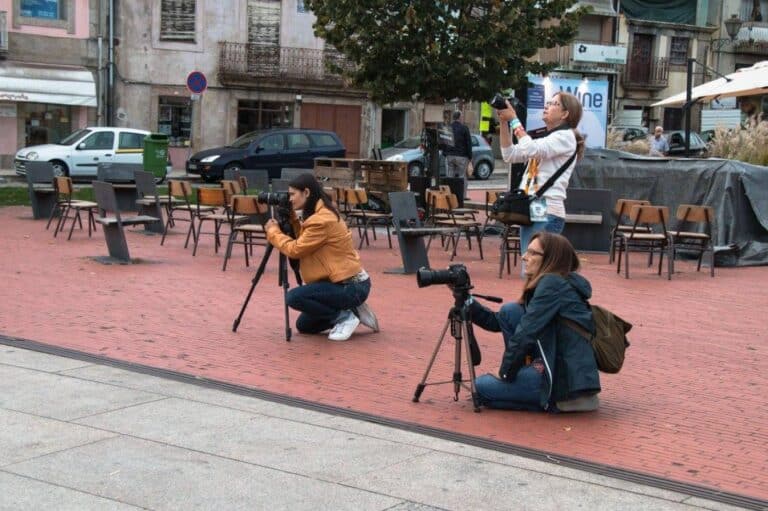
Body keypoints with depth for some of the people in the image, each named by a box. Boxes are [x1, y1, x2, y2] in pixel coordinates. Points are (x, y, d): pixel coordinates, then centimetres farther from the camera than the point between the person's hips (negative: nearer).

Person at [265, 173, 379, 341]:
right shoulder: (322, 213, 9)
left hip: (352, 287, -10)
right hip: (344, 282, 10)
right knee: (304, 325, 14)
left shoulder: (322, 220, -22)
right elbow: (302, 240, 15)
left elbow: (295, 250, -17)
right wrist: (291, 218, 5)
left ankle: (345, 317, -7)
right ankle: (350, 310, 17)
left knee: (294, 297, -22)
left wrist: (273, 231, -4)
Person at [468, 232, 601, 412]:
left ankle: (556, 401, -1)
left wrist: (505, 373, -7)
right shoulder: (546, 283, 16)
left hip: (568, 377, -9)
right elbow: (499, 322, 16)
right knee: (509, 311, 7)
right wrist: (467, 302, 5)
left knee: (482, 387, -2)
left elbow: (525, 333, -18)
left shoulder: (553, 284, -13)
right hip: (557, 365, 9)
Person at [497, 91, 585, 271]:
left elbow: (531, 150, -18)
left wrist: (514, 120, -9)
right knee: (528, 272, 10)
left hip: (547, 213, -9)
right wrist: (504, 122, 7)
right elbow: (509, 155, 17)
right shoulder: (543, 138, 22)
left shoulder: (566, 137, -4)